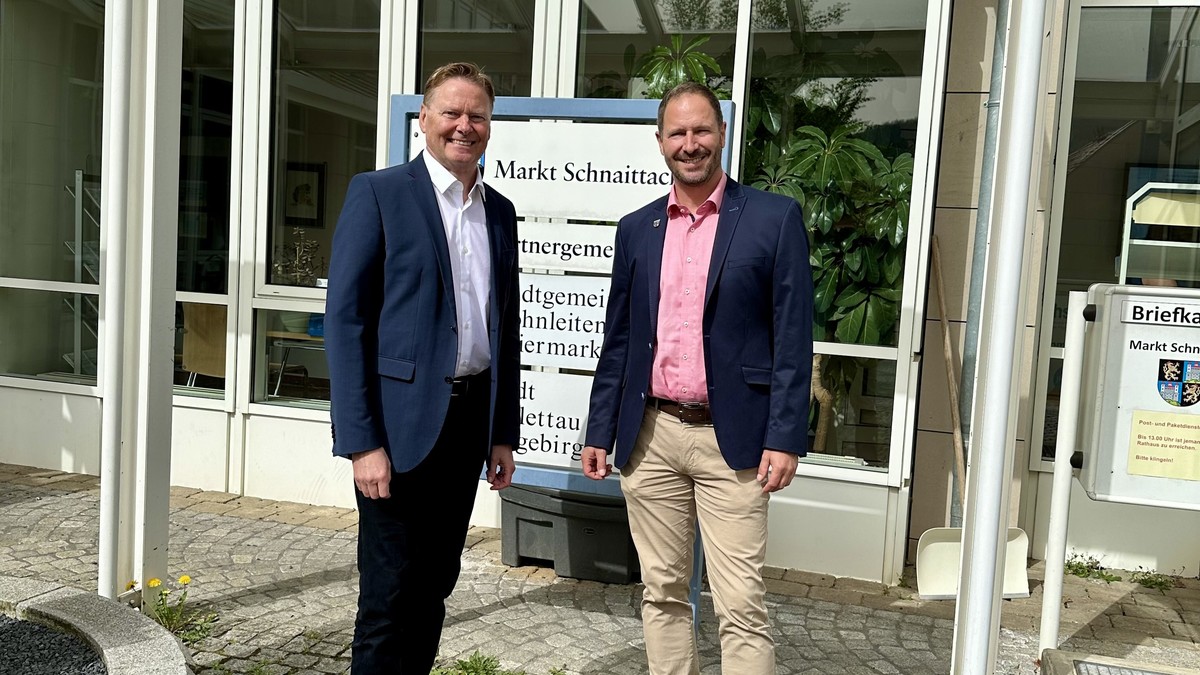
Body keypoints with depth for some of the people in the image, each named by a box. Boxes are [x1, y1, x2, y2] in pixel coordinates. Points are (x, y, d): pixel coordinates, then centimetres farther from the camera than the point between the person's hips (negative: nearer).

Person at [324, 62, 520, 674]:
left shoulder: (500, 212, 12)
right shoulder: (378, 193, -5)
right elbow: (344, 319, -10)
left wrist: (503, 433, 12)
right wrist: (361, 441, -16)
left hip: (470, 417, 6)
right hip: (400, 421, -5)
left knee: (434, 587, 14)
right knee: (390, 597, 1)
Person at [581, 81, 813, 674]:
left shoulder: (774, 218, -2)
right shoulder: (636, 229, 11)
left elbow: (793, 338, -4)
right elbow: (617, 340, 13)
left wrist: (785, 438, -10)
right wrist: (600, 431, 10)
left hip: (731, 440, -4)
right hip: (651, 436, 4)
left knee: (740, 607, -3)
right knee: (662, 593, 13)